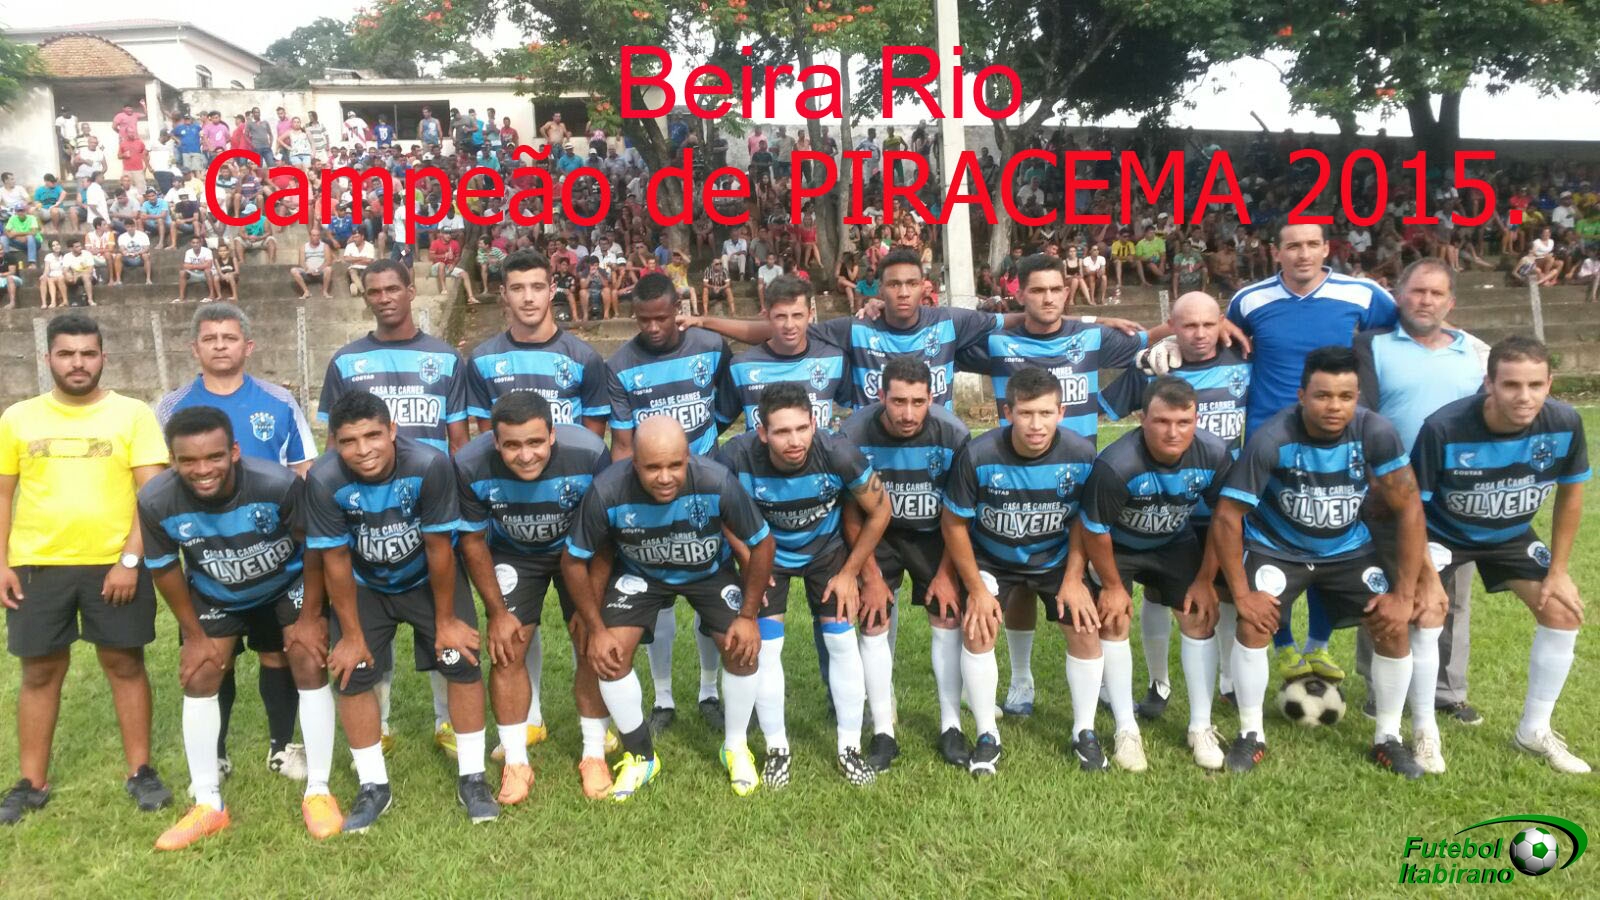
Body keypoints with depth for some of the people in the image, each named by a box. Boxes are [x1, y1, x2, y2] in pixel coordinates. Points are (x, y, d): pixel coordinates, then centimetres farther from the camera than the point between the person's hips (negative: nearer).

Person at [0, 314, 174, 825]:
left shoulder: (132, 414, -2)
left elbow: (154, 491, -6)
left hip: (116, 564, -2)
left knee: (125, 664, 6)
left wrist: (131, 559, -12)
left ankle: (140, 772, 18)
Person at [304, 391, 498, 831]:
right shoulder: (324, 480, -30)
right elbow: (335, 560, -18)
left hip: (429, 578, -1)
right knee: (352, 673, -4)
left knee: (463, 662, -8)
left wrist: (446, 620, -12)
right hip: (364, 585, 1)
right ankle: (373, 786, 14)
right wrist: (352, 634, -10)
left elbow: (439, 547, -22)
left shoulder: (430, 465, -34)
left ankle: (471, 779, 8)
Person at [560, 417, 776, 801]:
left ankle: (735, 747, 16)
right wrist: (596, 629, -15)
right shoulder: (607, 491, -36)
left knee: (742, 648, -12)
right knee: (610, 652, -13)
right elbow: (574, 560, -17)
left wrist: (749, 615, -15)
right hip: (639, 572, 1)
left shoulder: (717, 482, -37)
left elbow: (763, 545, -19)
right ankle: (640, 756, 11)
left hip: (709, 570, 0)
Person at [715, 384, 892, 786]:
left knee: (843, 641, -3)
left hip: (827, 549, 0)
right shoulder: (737, 458, -34)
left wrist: (849, 573, -10)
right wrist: (749, 566, -10)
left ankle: (850, 747, 15)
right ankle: (777, 748, 15)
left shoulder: (839, 455, -34)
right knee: (766, 646, -5)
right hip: (767, 553, 0)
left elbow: (879, 512, -15)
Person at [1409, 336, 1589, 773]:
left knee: (1563, 611, -2)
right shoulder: (1444, 428, -35)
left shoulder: (1565, 423, -23)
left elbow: (1570, 493, -5)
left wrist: (1559, 570, -3)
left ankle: (1534, 731, 17)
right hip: (1444, 532, -4)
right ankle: (1425, 731, -4)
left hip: (1512, 535, 4)